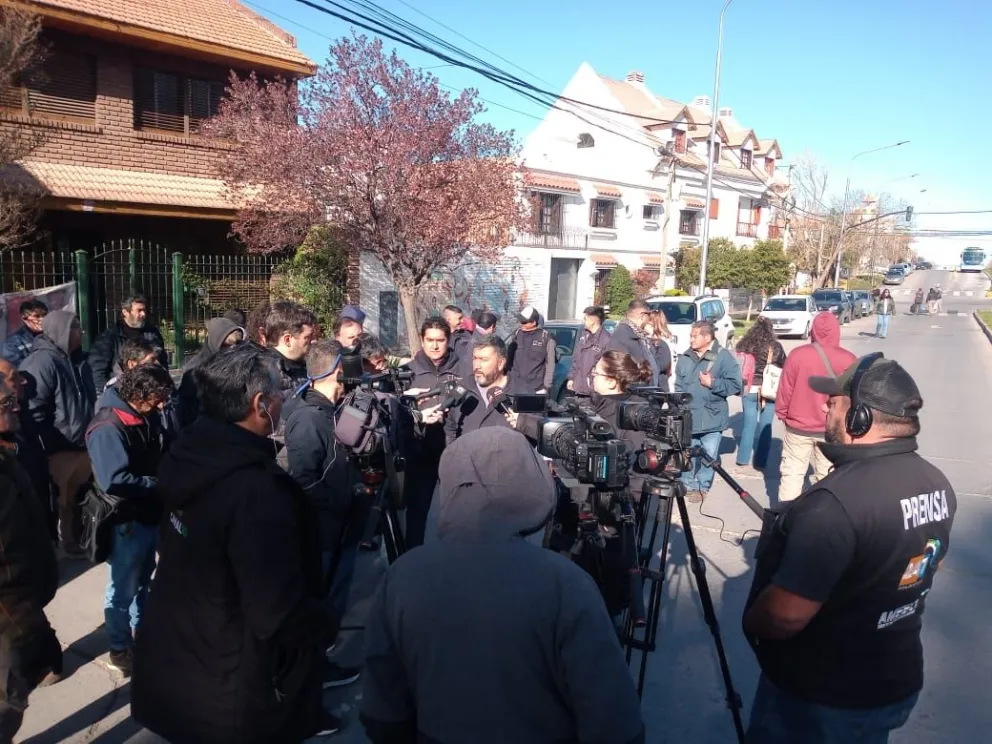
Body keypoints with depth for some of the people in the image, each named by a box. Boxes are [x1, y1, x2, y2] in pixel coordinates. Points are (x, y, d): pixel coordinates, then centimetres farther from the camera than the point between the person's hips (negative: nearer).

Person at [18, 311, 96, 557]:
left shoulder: (77, 359, 9)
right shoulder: (42, 363, -17)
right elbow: (35, 411, -20)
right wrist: (50, 447, -21)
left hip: (83, 445, 8)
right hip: (58, 449, -7)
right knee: (58, 501, 7)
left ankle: (75, 539, 37)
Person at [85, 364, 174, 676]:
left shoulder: (146, 416, 2)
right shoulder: (109, 427, -24)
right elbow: (115, 481, -30)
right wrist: (160, 485, -22)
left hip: (149, 514, 8)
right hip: (126, 520, -8)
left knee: (142, 581, 24)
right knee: (123, 588, 9)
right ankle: (120, 650, 27)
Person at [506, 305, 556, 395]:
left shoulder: (546, 338, -6)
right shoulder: (517, 334, 7)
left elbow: (550, 363, -5)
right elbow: (509, 357, 14)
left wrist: (547, 385, -7)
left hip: (537, 388, -4)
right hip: (515, 387, 5)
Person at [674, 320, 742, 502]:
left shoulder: (724, 357, -7)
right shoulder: (685, 358, 5)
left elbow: (735, 385, -9)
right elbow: (679, 387, 12)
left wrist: (712, 383, -16)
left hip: (712, 418, -3)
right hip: (687, 417, 3)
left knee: (708, 456, 6)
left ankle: (702, 487, 22)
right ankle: (689, 485, 25)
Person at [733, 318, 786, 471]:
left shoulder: (745, 344, 0)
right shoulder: (775, 346, -4)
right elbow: (784, 367, 4)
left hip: (749, 390, 2)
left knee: (749, 425, 13)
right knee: (765, 427, 7)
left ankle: (743, 459, 18)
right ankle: (760, 462, 9)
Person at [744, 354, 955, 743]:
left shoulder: (836, 501, -33)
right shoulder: (937, 484, -3)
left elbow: (785, 616, -33)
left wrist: (748, 624, -13)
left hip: (819, 699, -7)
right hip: (897, 683, 8)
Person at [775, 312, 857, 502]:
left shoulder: (797, 354, -12)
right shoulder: (848, 359, -9)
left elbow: (785, 390, -6)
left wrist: (782, 413, 10)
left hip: (798, 427, -1)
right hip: (832, 430, 1)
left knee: (792, 474, 9)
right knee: (826, 476, 14)